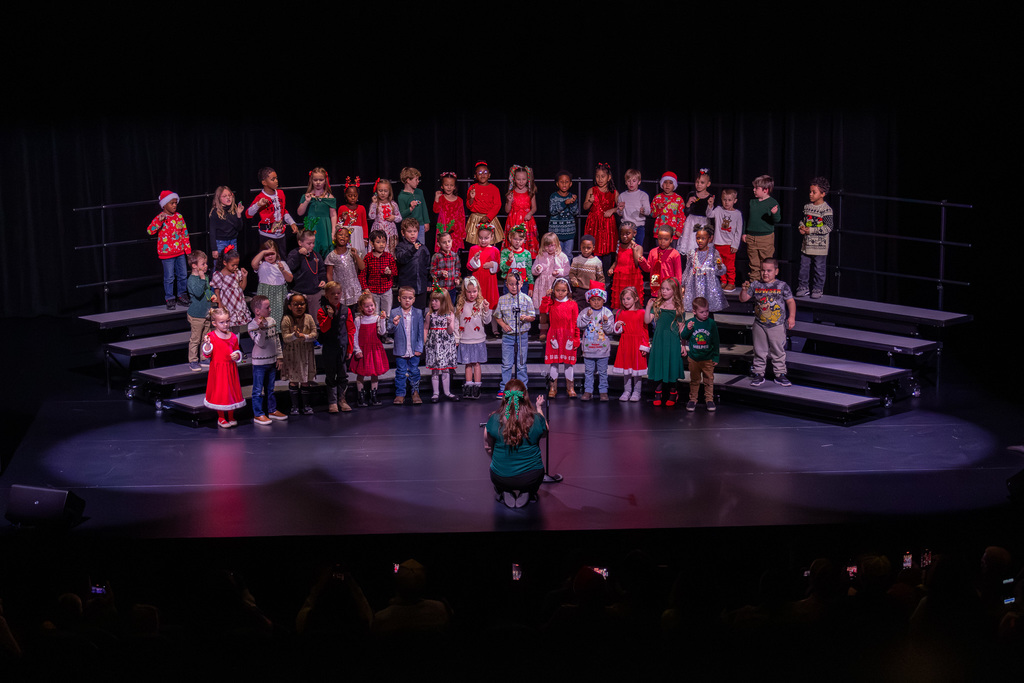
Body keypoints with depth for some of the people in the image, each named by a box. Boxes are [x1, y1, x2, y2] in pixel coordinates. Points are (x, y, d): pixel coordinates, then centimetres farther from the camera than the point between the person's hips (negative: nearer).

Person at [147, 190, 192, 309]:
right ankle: (170, 300, 11)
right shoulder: (160, 218, -10)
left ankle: (182, 296, 26)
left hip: (180, 251, 5)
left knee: (182, 275, 11)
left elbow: (185, 233, 11)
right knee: (169, 277, 1)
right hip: (166, 253, -5)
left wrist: (188, 249, 10)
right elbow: (150, 230, -22)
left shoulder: (179, 216, 5)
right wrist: (160, 221, -35)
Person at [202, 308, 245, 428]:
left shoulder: (233, 337, 3)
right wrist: (207, 344, -27)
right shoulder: (211, 336, -8)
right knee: (220, 392, 3)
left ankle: (231, 417, 25)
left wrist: (237, 356, -6)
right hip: (218, 369, -3)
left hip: (231, 368, 4)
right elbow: (207, 354, -10)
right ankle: (221, 418, 18)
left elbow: (237, 350, 16)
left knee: (232, 390, 10)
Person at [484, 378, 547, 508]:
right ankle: (527, 493, 9)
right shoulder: (536, 419, -12)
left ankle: (505, 493, 9)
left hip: (501, 478, 1)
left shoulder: (494, 419, -12)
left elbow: (487, 447, 3)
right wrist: (540, 408, 27)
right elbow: (544, 431, 13)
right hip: (531, 478, -1)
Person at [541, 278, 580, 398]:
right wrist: (547, 297, -12)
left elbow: (576, 323, 2)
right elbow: (543, 311, -13)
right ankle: (553, 387, 12)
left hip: (568, 337, -1)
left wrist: (576, 339, -1)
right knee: (553, 361, 3)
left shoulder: (572, 304, 2)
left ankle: (570, 387, 15)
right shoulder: (551, 303, 5)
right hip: (554, 336, 1)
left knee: (569, 361, 5)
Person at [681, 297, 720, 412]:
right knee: (694, 380, 10)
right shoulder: (690, 322, -6)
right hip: (693, 358, 0)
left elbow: (715, 341, 2)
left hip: (708, 358, 0)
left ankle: (709, 399, 18)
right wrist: (687, 329, -23)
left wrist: (716, 357, 4)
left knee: (709, 380, 7)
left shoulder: (711, 323, -5)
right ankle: (693, 399, 20)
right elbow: (683, 337, -3)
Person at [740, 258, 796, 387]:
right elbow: (743, 299, 2)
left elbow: (790, 301, -1)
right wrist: (744, 290, -18)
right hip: (759, 325, 2)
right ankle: (759, 374, 19)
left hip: (777, 325, -2)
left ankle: (780, 374, 18)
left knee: (778, 351, 7)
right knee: (759, 351, 9)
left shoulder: (782, 286, -4)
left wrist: (791, 317, -9)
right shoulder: (755, 285, 1)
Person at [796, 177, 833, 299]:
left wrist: (811, 230, -17)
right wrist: (802, 227, -3)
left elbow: (828, 227, -14)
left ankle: (817, 289, 13)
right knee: (804, 266, 8)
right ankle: (802, 287, 18)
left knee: (819, 268, 3)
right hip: (806, 243, 5)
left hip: (820, 245, -5)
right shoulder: (807, 206, 7)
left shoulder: (826, 209, -12)